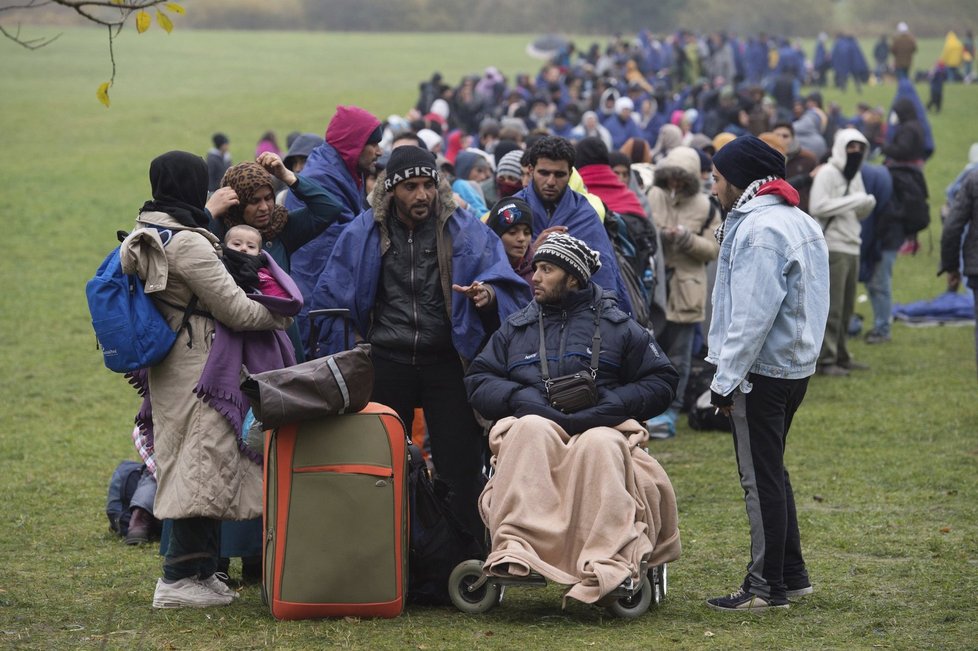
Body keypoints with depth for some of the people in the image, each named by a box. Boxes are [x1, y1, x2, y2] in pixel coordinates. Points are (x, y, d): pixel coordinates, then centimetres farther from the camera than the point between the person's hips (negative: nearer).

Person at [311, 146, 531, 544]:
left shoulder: (464, 231, 0)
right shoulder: (364, 233, 4)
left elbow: (507, 284, -6)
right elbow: (330, 297, 8)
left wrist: (488, 294, -29)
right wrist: (344, 357, 1)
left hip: (447, 362, -2)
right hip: (386, 363, 2)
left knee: (460, 467, -2)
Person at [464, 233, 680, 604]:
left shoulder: (616, 327, 18)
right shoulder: (515, 329, 26)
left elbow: (661, 382, 12)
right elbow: (477, 381, 17)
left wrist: (607, 405, -5)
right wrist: (520, 398, -4)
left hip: (598, 428, -1)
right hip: (534, 422, 1)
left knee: (600, 445, -39)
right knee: (532, 430, -37)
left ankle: (606, 564, -53)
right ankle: (515, 547, -54)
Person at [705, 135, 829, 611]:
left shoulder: (760, 230, -18)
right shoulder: (798, 221, 14)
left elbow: (752, 316, -22)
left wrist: (727, 380, -17)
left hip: (761, 370, -10)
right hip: (795, 364, 10)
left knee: (761, 478, -4)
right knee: (770, 471, 19)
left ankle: (767, 587, 1)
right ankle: (792, 575, 24)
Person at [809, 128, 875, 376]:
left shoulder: (855, 175, 17)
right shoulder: (827, 173, -9)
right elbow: (817, 207, -20)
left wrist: (867, 204, -3)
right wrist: (853, 201, -18)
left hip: (852, 247, 8)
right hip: (832, 247, -8)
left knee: (846, 307, 12)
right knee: (831, 308, -7)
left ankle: (840, 355, 20)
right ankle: (826, 359, -4)